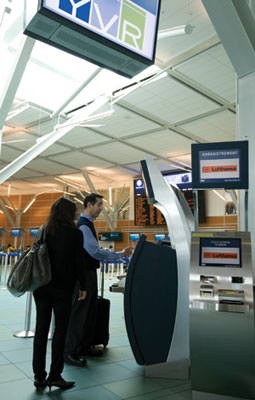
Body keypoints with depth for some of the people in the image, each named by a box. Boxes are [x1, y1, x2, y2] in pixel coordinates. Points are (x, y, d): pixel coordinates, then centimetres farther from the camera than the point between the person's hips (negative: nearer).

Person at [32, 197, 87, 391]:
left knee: (41, 328, 10)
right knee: (60, 329, 6)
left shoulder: (44, 232, 5)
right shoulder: (75, 233, -8)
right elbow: (79, 262, -9)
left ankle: (39, 375, 17)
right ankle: (54, 375, 10)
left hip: (42, 286, 5)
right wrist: (83, 287, 0)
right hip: (63, 288, -4)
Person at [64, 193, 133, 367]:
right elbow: (95, 252, -24)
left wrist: (112, 253, 12)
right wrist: (120, 254, -19)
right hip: (83, 274, -11)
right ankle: (70, 352, 9)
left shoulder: (88, 224, 13)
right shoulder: (83, 225, -19)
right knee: (79, 312, -2)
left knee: (90, 311, 18)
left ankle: (85, 346, 31)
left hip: (89, 272, 11)